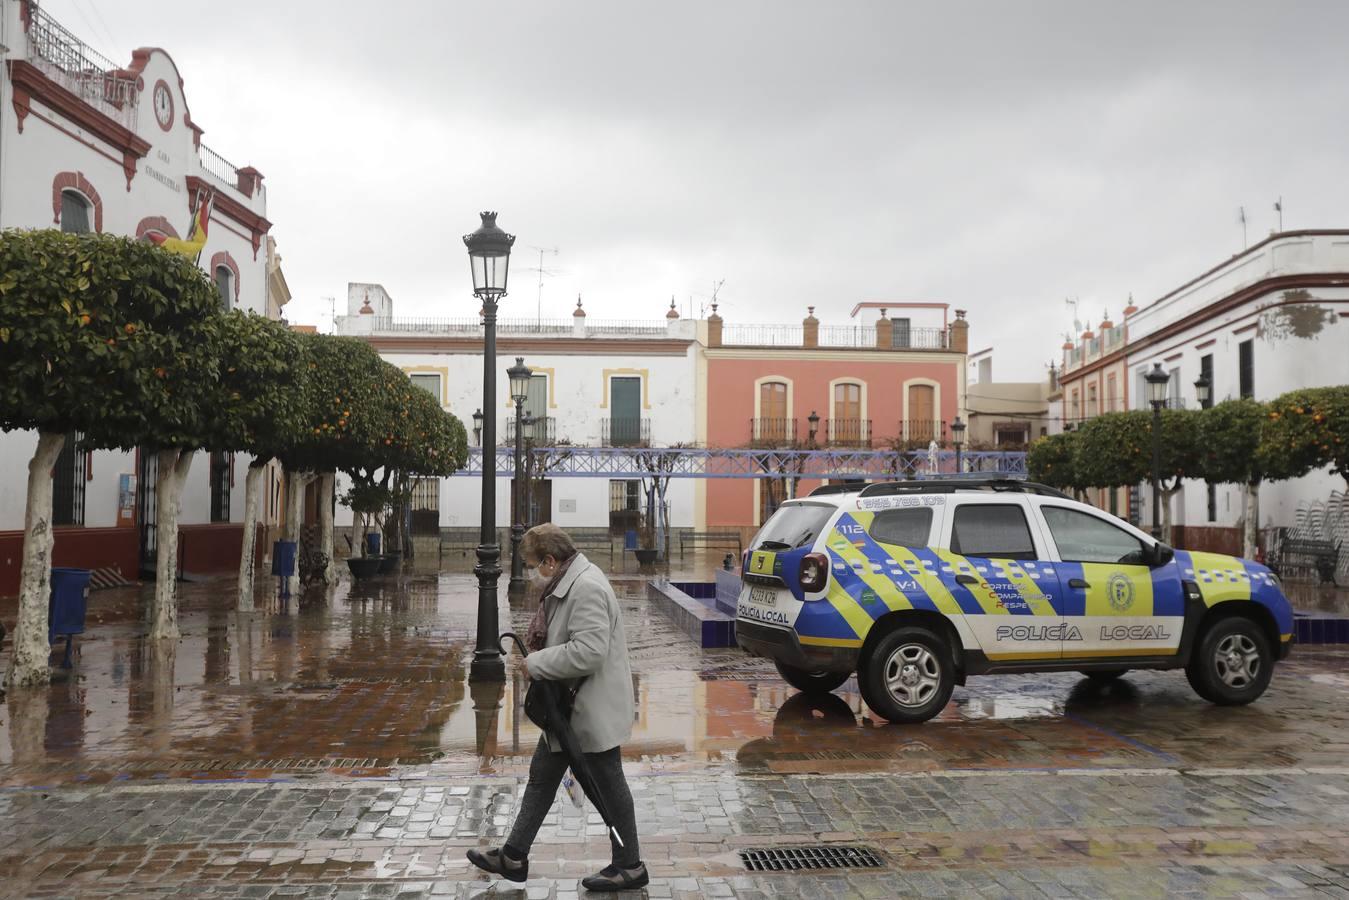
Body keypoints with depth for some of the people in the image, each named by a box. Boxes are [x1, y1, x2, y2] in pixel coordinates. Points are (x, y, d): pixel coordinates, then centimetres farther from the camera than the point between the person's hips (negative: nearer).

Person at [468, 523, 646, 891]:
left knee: (608, 785, 5)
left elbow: (589, 650, -31)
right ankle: (514, 857, 29)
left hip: (593, 708, -10)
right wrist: (537, 657, 5)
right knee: (542, 776, 17)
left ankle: (629, 866, 21)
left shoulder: (587, 587, -25)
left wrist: (536, 663, -21)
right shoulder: (569, 581, 7)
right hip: (568, 706, 11)